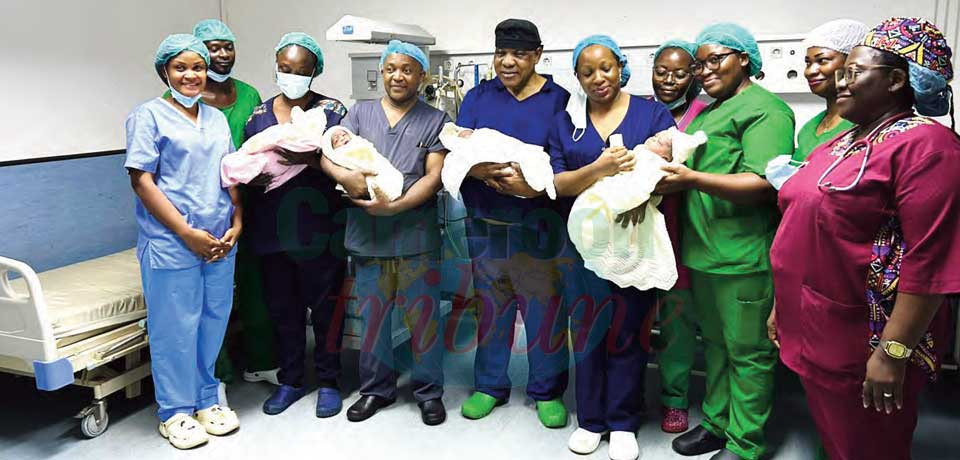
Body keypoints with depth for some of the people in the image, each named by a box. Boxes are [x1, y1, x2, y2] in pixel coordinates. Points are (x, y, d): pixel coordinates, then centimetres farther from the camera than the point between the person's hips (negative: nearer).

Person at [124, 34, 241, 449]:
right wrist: (187, 233, -14)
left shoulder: (216, 118, 14)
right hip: (170, 242, -5)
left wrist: (237, 222, 1)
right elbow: (141, 181, -10)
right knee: (175, 327, 4)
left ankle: (205, 400, 29)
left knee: (213, 321, 12)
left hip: (219, 241, 5)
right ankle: (175, 412, 20)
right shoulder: (149, 115, -4)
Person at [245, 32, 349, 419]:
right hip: (272, 227, 4)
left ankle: (328, 380, 22)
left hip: (319, 228, -3)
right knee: (282, 308, 12)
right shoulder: (258, 115, 11)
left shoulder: (331, 110, 1)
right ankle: (290, 380, 28)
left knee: (324, 306, 6)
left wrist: (311, 159, -24)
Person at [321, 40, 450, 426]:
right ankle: (376, 388, 28)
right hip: (367, 235, 2)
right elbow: (328, 155, 2)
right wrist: (343, 175, -22)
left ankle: (429, 391, 21)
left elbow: (434, 176, -4)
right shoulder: (360, 113, 12)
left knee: (423, 316, 3)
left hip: (416, 235, -2)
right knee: (371, 316, 11)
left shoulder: (435, 120, 5)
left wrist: (395, 205, -17)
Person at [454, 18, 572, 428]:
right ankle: (490, 386, 28)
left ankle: (547, 391, 21)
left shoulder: (559, 100, 1)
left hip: (540, 224, -2)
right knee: (490, 306, 12)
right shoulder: (478, 97, 9)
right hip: (486, 224, 3)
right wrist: (481, 169, -21)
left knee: (544, 309, 4)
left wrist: (534, 186, -22)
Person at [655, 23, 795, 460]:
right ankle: (717, 422, 33)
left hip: (744, 258, -8)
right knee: (716, 343, 18)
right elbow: (691, 170, 18)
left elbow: (763, 185, -20)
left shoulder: (766, 109, -8)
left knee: (747, 352, 4)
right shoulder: (707, 113, 19)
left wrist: (692, 179, -27)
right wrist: (665, 165, -4)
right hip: (704, 251, 8)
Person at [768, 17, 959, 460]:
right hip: (814, 334, 8)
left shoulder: (922, 143, -14)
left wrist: (894, 351, -23)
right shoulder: (836, 145, 13)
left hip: (864, 344, -8)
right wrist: (782, 306, 18)